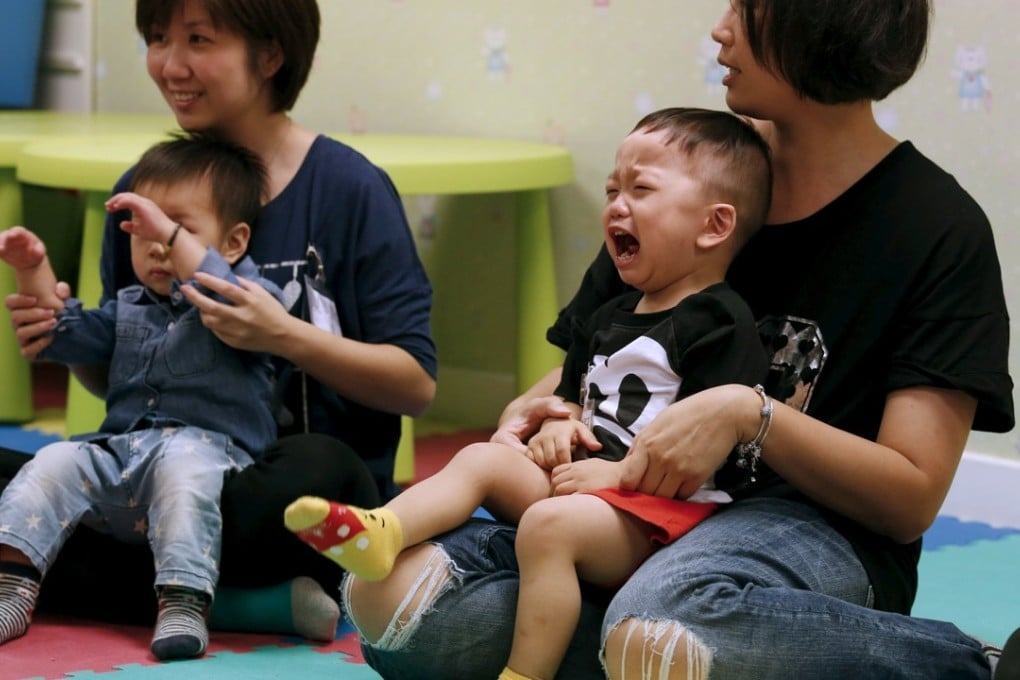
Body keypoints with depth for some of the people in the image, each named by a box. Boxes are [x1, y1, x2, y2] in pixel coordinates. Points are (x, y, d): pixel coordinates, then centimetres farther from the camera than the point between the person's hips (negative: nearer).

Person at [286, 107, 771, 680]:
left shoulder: (719, 325, -8)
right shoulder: (611, 320, 22)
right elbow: (573, 395, 33)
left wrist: (618, 474, -19)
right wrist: (559, 426, 9)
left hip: (663, 504, -9)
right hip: (589, 476, 9)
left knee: (549, 524, -32)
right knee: (482, 459, -4)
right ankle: (379, 532, -28)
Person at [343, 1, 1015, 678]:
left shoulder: (940, 227, -3)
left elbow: (911, 498, -9)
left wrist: (747, 412, -22)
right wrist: (529, 412, -3)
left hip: (818, 526, -5)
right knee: (392, 595, -22)